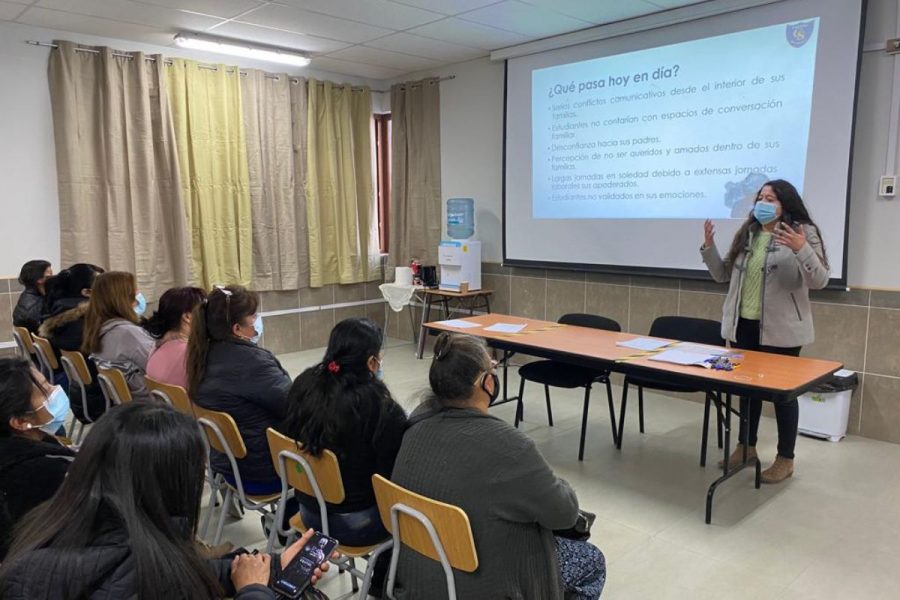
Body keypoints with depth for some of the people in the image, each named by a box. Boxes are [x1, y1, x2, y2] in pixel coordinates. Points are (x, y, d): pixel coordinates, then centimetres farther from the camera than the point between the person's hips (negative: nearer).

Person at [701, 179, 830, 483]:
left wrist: (801, 250, -31)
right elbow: (724, 275, 12)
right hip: (744, 325, 5)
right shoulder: (747, 233, 9)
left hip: (781, 329, -5)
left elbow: (819, 281, -15)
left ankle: (785, 458, 17)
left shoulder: (803, 232, -7)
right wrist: (709, 247, -2)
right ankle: (746, 446, 29)